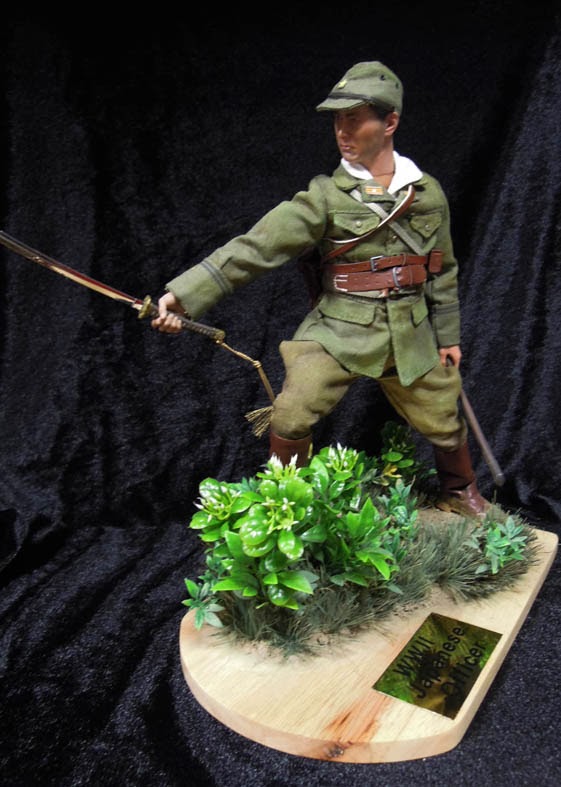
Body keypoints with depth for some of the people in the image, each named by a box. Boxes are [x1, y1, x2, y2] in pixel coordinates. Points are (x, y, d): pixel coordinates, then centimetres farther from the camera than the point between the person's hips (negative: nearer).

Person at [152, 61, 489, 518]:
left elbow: (443, 270, 13)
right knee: (291, 415, -19)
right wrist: (185, 292, -27)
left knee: (444, 423, 12)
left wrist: (448, 336, 13)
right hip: (337, 330, -2)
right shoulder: (326, 196, -7)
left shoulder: (428, 193, 3)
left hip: (410, 335, 3)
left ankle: (462, 493, 45)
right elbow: (256, 247, -17)